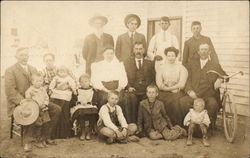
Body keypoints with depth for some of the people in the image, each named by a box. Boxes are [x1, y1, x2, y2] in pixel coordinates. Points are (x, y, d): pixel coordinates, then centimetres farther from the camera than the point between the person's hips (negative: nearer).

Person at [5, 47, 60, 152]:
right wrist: (23, 101, -25)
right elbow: (10, 91, -12)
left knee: (56, 109, -9)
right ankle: (27, 141, -19)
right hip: (18, 104, -6)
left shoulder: (33, 69, 17)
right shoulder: (10, 71, -2)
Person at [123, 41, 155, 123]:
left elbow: (153, 78, 13)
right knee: (131, 99, -28)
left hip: (146, 92, 1)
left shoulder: (150, 63, 18)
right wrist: (128, 87, -7)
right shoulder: (127, 62, 15)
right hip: (132, 91, -1)